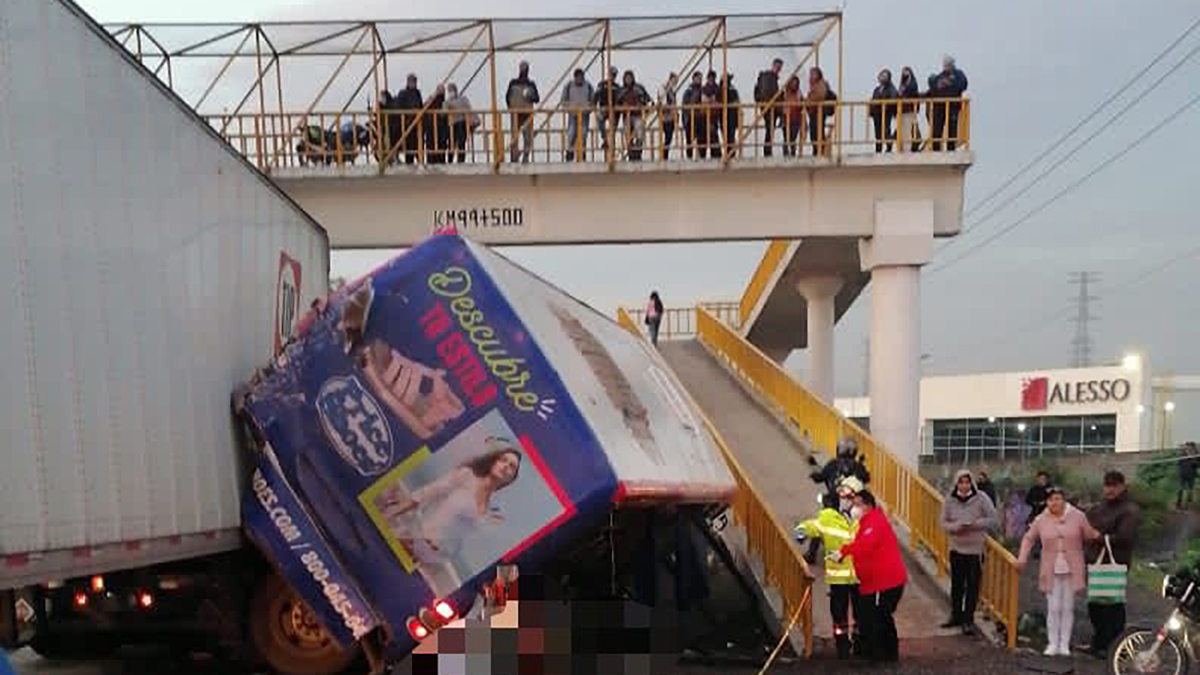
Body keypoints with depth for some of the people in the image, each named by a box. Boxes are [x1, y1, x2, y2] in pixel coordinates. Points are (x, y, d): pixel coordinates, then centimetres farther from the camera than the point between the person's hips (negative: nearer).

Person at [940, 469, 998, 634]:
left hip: (976, 549, -3)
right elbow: (944, 522, 2)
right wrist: (955, 527, -18)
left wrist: (975, 524, -21)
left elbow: (992, 520, -6)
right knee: (956, 584, 12)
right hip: (956, 548, 3)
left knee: (972, 586, 0)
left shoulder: (981, 498, -10)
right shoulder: (950, 500, -3)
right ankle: (956, 616, 27)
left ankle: (968, 620, 9)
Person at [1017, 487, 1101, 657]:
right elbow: (1029, 539, 12)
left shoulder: (1077, 516, -2)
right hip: (1051, 572, 0)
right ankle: (1053, 644, 9)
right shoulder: (1041, 520, 1)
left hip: (1071, 571, 0)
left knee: (1068, 608, 7)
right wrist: (1022, 559, 5)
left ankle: (1065, 644, 15)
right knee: (1053, 608, 0)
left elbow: (1090, 535, 4)